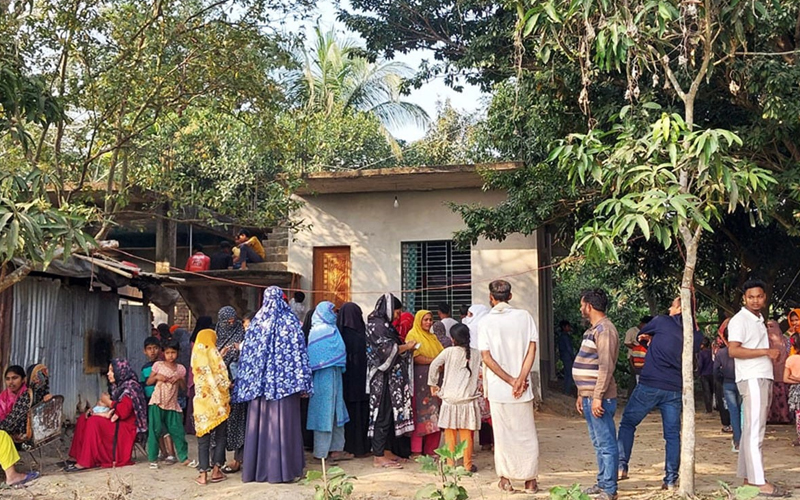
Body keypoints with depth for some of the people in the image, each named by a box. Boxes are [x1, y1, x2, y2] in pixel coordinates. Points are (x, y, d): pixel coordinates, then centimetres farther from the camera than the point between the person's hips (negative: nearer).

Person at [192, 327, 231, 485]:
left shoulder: (196, 355, 3)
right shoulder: (213, 353, -6)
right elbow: (221, 379, -9)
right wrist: (228, 385, 12)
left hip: (202, 402, 3)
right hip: (217, 402, -3)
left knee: (203, 438, 5)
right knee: (219, 437, 9)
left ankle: (203, 474, 2)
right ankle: (216, 471, 6)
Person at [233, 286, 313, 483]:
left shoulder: (256, 322, 5)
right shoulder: (290, 322, -2)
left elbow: (247, 355, 5)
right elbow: (298, 353, -6)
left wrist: (249, 383, 10)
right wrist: (302, 383, -3)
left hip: (260, 383, 3)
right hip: (284, 380, -3)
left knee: (260, 422, 7)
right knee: (283, 422, 0)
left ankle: (258, 468, 13)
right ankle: (282, 468, 2)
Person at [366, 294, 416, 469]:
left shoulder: (384, 324, 18)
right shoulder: (377, 324, -12)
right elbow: (387, 348, -19)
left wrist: (404, 346, 10)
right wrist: (407, 347, -8)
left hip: (391, 378, 10)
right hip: (383, 378, -10)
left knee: (391, 414, 12)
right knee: (383, 415, -7)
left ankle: (386, 451, 19)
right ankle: (378, 457, -4)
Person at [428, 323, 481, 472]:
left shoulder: (448, 352, -4)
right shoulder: (476, 354, 3)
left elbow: (434, 365, -7)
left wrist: (433, 384, 4)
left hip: (449, 399, -1)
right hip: (468, 400, 1)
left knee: (450, 433, 8)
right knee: (466, 434, 8)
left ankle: (450, 464, 11)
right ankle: (468, 465, 11)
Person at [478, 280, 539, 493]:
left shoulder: (485, 322, -3)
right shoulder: (524, 316, 0)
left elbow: (487, 358, -8)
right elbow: (532, 349, -6)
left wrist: (511, 381, -8)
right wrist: (521, 379, -9)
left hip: (497, 388, -1)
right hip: (522, 388, 1)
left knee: (502, 433, 9)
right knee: (526, 434, 10)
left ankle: (506, 479, 15)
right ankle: (530, 480, 15)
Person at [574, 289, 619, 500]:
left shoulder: (604, 330, -15)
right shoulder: (593, 330, 18)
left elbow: (606, 367, -22)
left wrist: (597, 397, -23)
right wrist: (582, 395, 22)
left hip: (599, 398, -10)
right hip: (589, 397, 10)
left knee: (606, 444, -3)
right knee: (599, 443, 16)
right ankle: (602, 483, 25)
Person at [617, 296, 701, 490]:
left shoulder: (662, 321, -3)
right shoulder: (696, 335, 8)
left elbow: (640, 336, 12)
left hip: (649, 385, -3)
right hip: (675, 389, 4)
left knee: (628, 423, 10)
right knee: (672, 434, 9)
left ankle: (621, 467, 4)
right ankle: (671, 479, 7)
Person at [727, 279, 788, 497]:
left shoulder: (759, 320, 20)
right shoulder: (740, 320, -8)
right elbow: (733, 350, -19)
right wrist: (766, 351, -20)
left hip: (763, 379, 9)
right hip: (751, 379, -9)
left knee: (752, 430, 9)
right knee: (754, 431, -11)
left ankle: (748, 477, 12)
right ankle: (759, 482, -12)